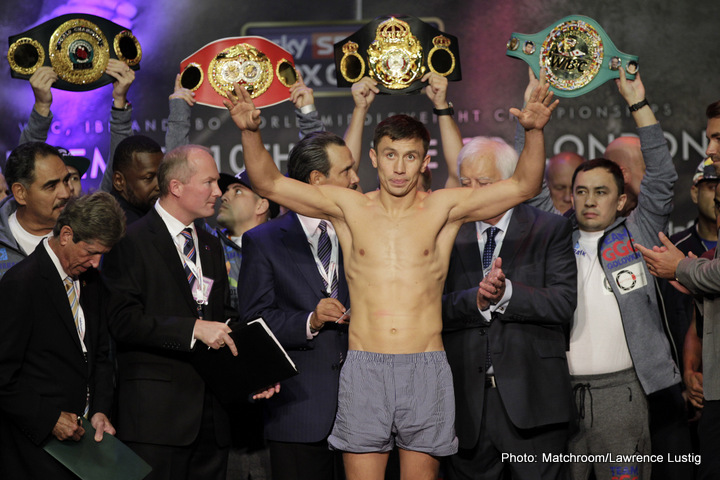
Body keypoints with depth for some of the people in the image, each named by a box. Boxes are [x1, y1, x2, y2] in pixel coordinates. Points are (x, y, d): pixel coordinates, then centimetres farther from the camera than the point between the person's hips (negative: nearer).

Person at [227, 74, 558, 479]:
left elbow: (524, 186, -3)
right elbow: (269, 183, 1)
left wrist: (534, 132, -19)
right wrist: (252, 133, -15)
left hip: (426, 370, 0)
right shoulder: (348, 207, 5)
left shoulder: (443, 209, 3)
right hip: (364, 369, 0)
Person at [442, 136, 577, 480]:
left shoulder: (550, 230, 3)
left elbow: (563, 303, -8)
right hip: (468, 402, 3)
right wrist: (476, 300, -17)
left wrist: (506, 293, -19)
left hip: (531, 400, -2)